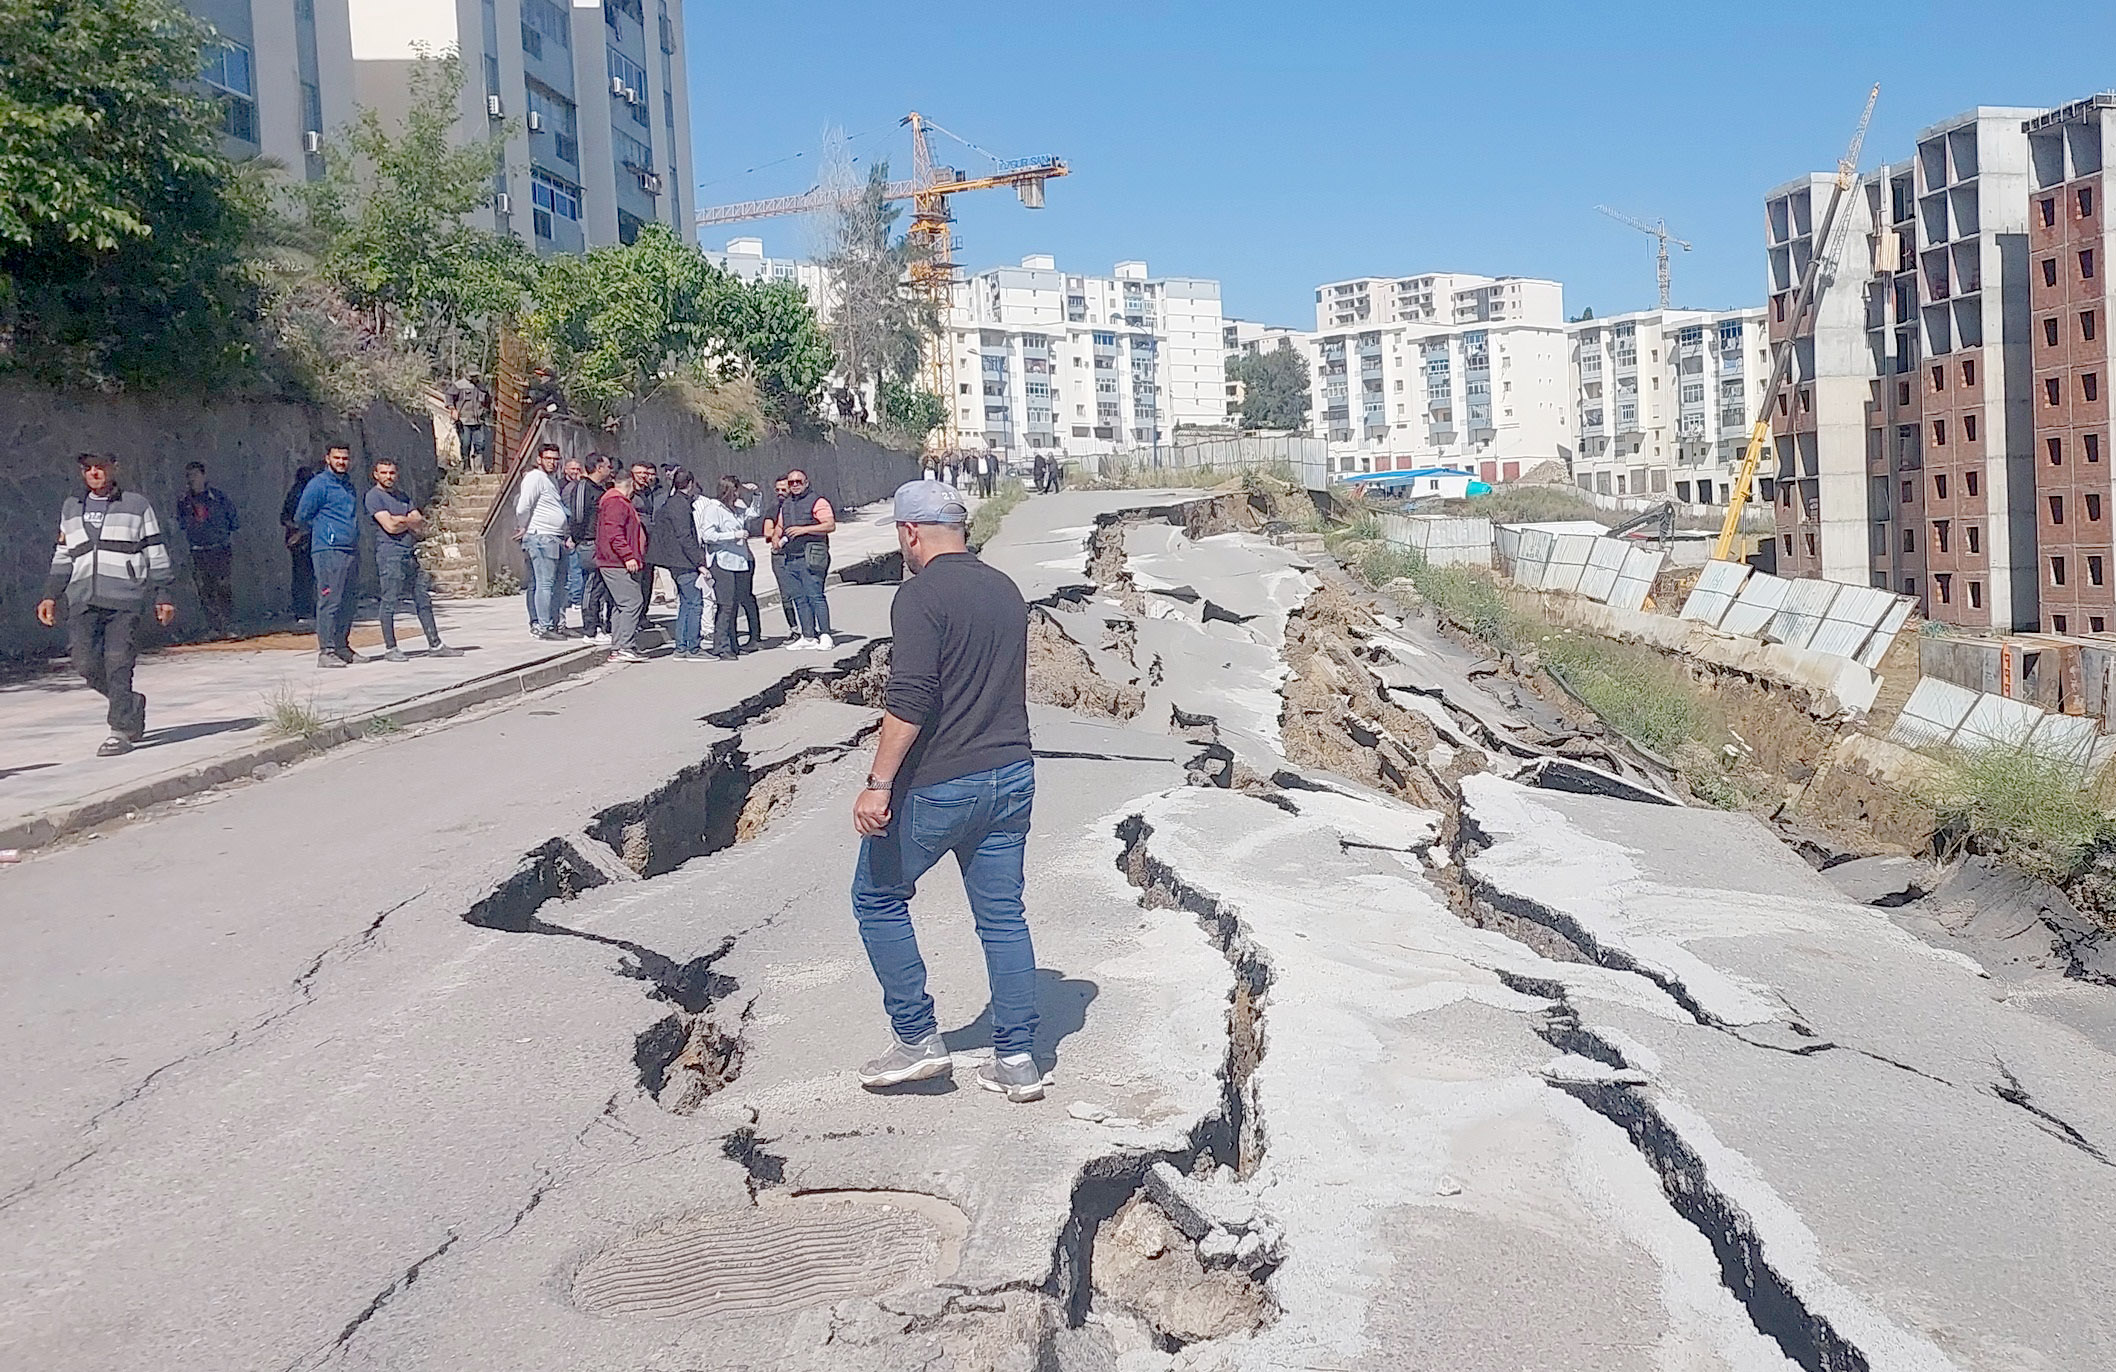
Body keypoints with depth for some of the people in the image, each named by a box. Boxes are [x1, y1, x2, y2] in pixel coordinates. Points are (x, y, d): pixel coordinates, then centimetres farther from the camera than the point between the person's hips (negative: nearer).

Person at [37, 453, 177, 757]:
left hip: (124, 598, -4)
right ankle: (131, 704, 18)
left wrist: (163, 596, 1)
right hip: (83, 600, 4)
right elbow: (63, 557, 22)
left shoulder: (136, 505, 7)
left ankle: (121, 732, -5)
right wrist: (51, 595, 13)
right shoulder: (71, 508, 19)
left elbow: (156, 554, 6)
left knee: (118, 664, -9)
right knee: (86, 663, -5)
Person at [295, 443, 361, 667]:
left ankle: (342, 647, 16)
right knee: (330, 600, -10)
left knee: (346, 602, 10)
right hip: (328, 550, -8)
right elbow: (301, 517, -4)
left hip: (349, 550, 8)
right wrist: (324, 532, 6)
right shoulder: (319, 484, -5)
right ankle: (326, 651, -10)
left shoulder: (348, 485, 19)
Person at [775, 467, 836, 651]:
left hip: (811, 557, -7)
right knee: (799, 598, 6)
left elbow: (831, 525, -12)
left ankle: (825, 635, -8)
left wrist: (804, 529, -17)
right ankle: (808, 637, 10)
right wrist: (777, 537, 10)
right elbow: (780, 526, 34)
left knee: (815, 596, -11)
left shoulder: (817, 501, -3)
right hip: (790, 558, 7)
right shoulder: (785, 504, 20)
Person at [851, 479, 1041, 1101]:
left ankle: (918, 1039, 12)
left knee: (877, 895, 11)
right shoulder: (1006, 590, 10)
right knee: (1003, 915, 12)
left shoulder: (921, 595, -14)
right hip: (1012, 775, 7)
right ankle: (1018, 1061, 14)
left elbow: (909, 699, -22)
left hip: (938, 784, -7)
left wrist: (878, 784, -22)